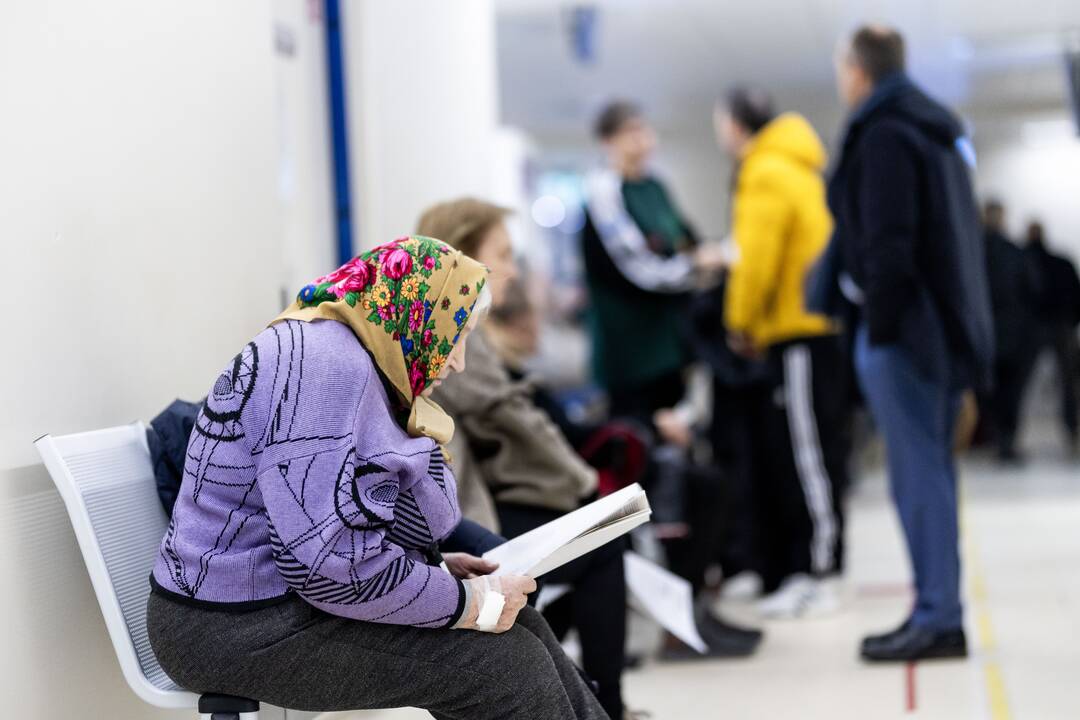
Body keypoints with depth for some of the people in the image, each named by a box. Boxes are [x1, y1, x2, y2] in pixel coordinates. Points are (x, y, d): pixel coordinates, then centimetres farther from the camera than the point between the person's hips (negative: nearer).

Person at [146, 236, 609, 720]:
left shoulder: (338, 357, 13)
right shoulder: (327, 363, -20)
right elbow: (329, 561, -28)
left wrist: (436, 568, 7)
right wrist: (472, 604, -17)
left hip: (290, 593, 10)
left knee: (519, 627, 3)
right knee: (513, 666, -12)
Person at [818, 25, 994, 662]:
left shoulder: (884, 134, -11)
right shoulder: (937, 129, 18)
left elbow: (889, 243, -18)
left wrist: (881, 324, -15)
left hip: (905, 329, -9)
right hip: (946, 326, 9)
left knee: (918, 472, -8)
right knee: (932, 468, 11)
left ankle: (937, 619, -8)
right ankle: (942, 615, 15)